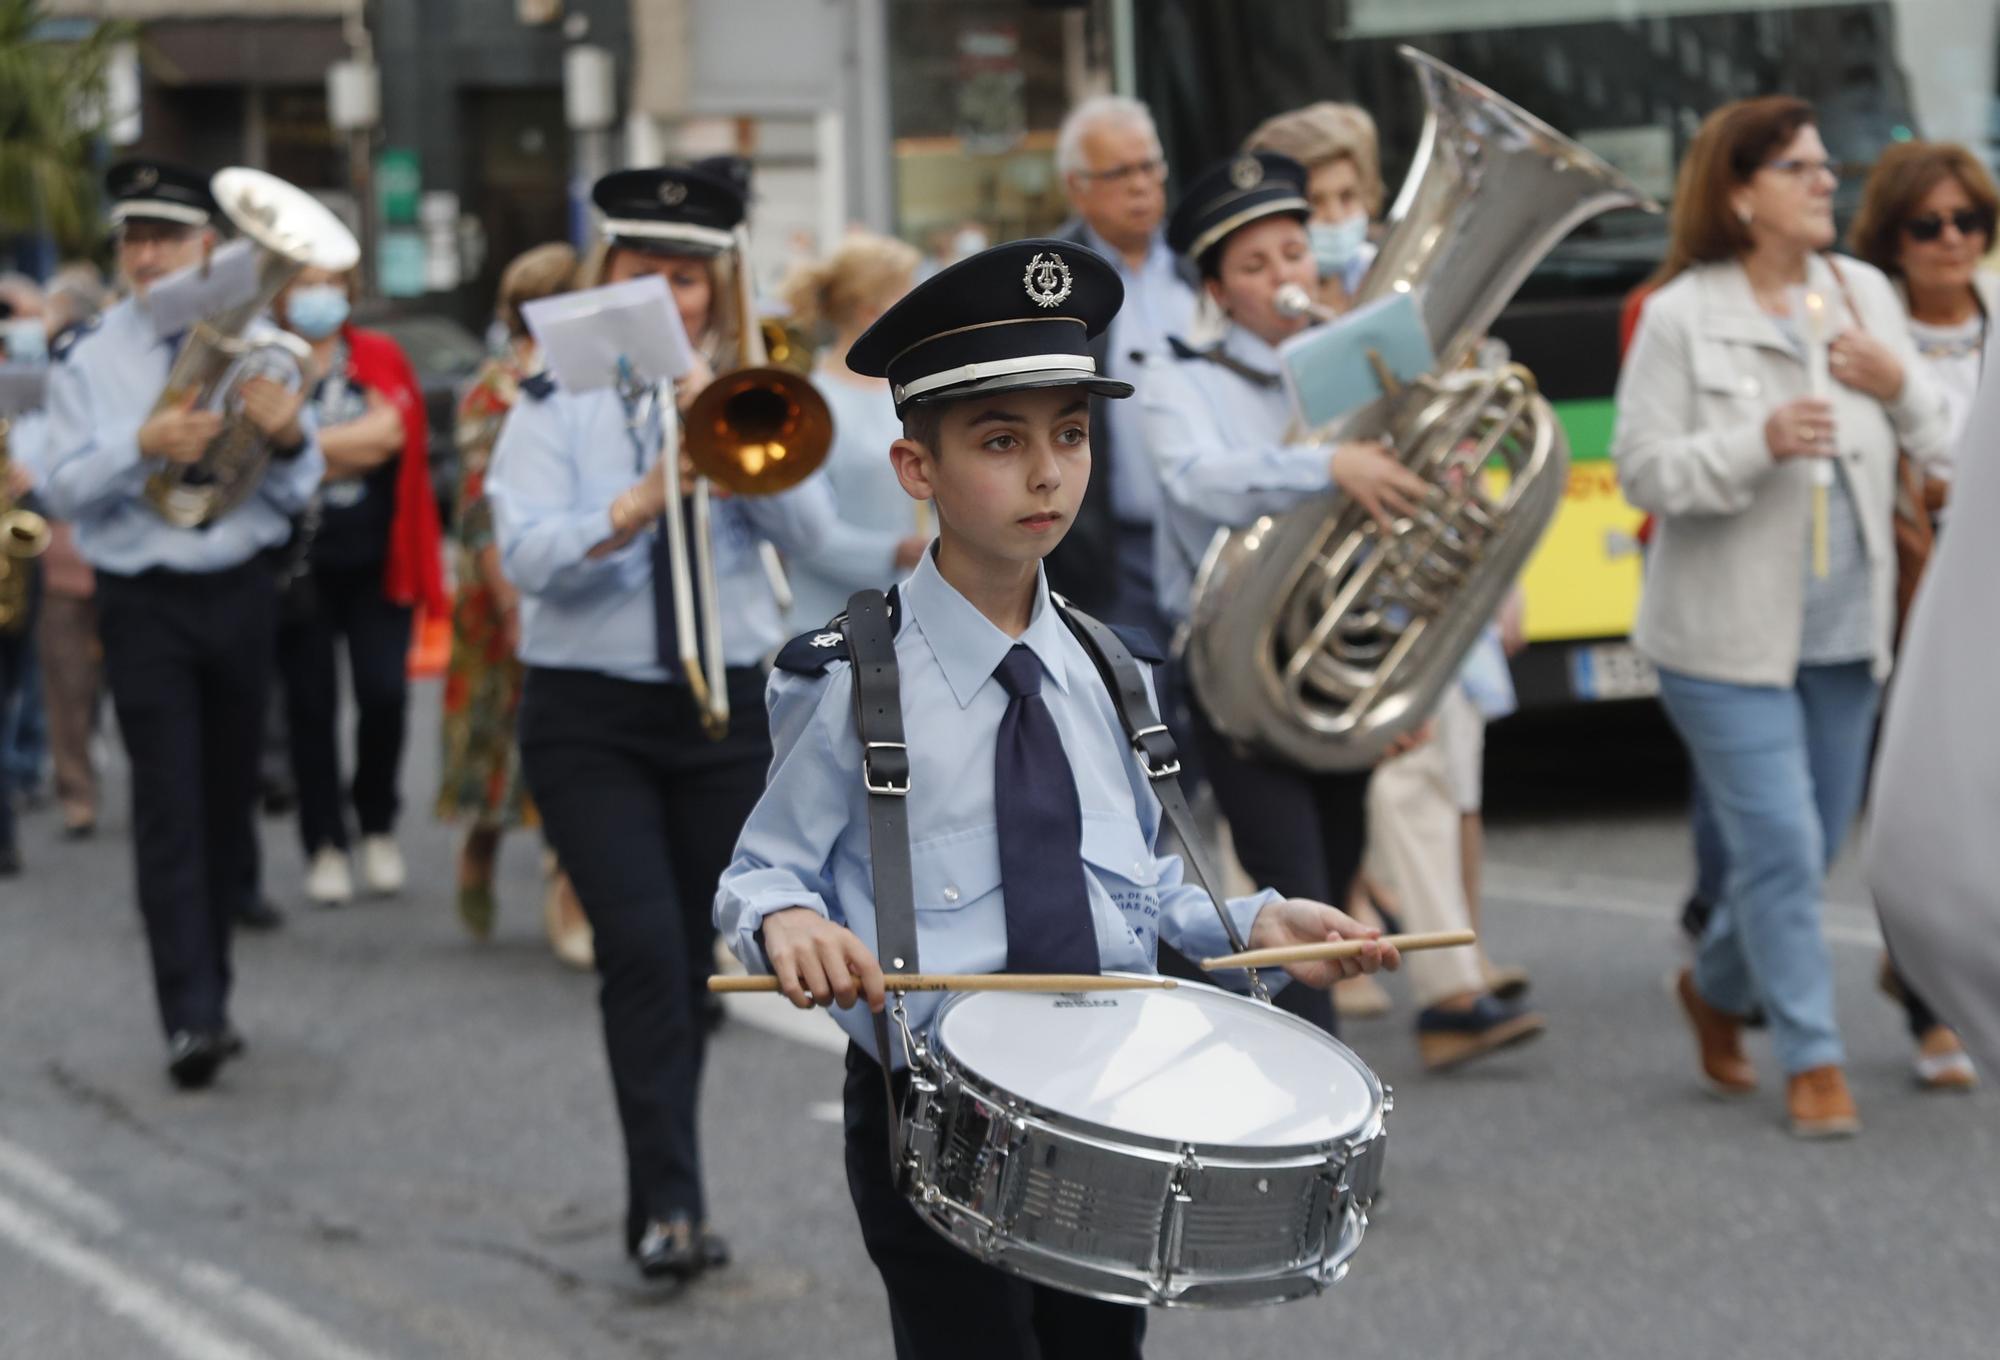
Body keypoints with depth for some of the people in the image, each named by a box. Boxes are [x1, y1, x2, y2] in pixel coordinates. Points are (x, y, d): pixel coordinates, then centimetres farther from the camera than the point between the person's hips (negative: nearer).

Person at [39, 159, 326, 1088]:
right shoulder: (90, 363, 0)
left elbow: (295, 496, 5)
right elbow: (62, 490, -7)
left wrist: (290, 438, -17)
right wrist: (141, 446, -23)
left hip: (239, 593, 3)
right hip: (144, 602, -3)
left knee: (229, 801, 11)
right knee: (169, 806, -11)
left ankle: (210, 994, 25)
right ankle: (189, 1018, -14)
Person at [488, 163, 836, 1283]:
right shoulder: (558, 407, 3)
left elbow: (812, 534, -6)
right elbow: (525, 552, -12)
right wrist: (632, 511, -27)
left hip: (728, 708, 3)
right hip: (591, 715, -2)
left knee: (693, 958, 7)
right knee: (643, 948, -15)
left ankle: (661, 1206, 20)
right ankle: (672, 1203, -16)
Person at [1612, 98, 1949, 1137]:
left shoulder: (1865, 295, 7)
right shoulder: (1681, 317, -8)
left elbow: (1937, 449, 10)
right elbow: (1642, 469, -12)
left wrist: (1900, 386, -11)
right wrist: (1759, 442, -25)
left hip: (1845, 632, 5)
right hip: (1729, 635, -5)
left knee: (1811, 848, 13)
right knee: (1782, 848, -8)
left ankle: (1716, 989, 37)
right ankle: (1812, 1060, 3)